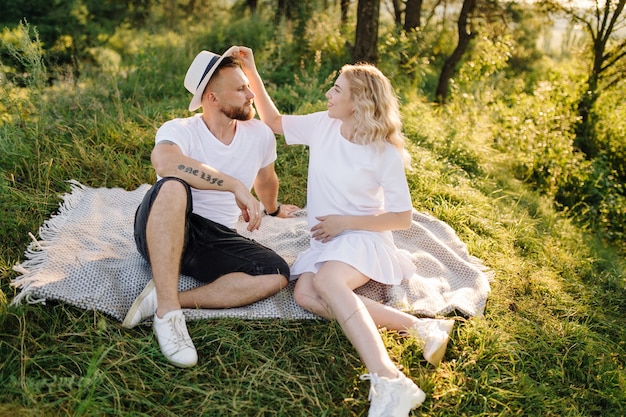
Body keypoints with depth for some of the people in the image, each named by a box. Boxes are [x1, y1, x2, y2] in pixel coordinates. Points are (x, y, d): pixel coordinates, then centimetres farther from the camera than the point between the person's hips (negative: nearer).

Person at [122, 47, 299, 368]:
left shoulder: (260, 135, 3)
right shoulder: (179, 130, -11)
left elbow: (265, 179, 25)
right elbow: (163, 160, -37)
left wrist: (273, 210, 44)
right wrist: (236, 186, -38)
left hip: (216, 238, 4)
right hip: (162, 233, -4)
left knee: (277, 274, -22)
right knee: (173, 185, -37)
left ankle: (165, 299, -25)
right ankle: (168, 310, -35)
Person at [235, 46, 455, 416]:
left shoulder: (386, 153, -10)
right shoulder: (323, 125, 4)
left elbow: (403, 218, -6)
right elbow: (274, 121, 18)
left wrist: (346, 222, -14)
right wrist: (252, 72, 9)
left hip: (364, 237, -5)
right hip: (326, 241, 5)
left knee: (326, 280, -38)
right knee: (304, 293, -28)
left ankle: (389, 382, -47)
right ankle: (416, 327, -27)